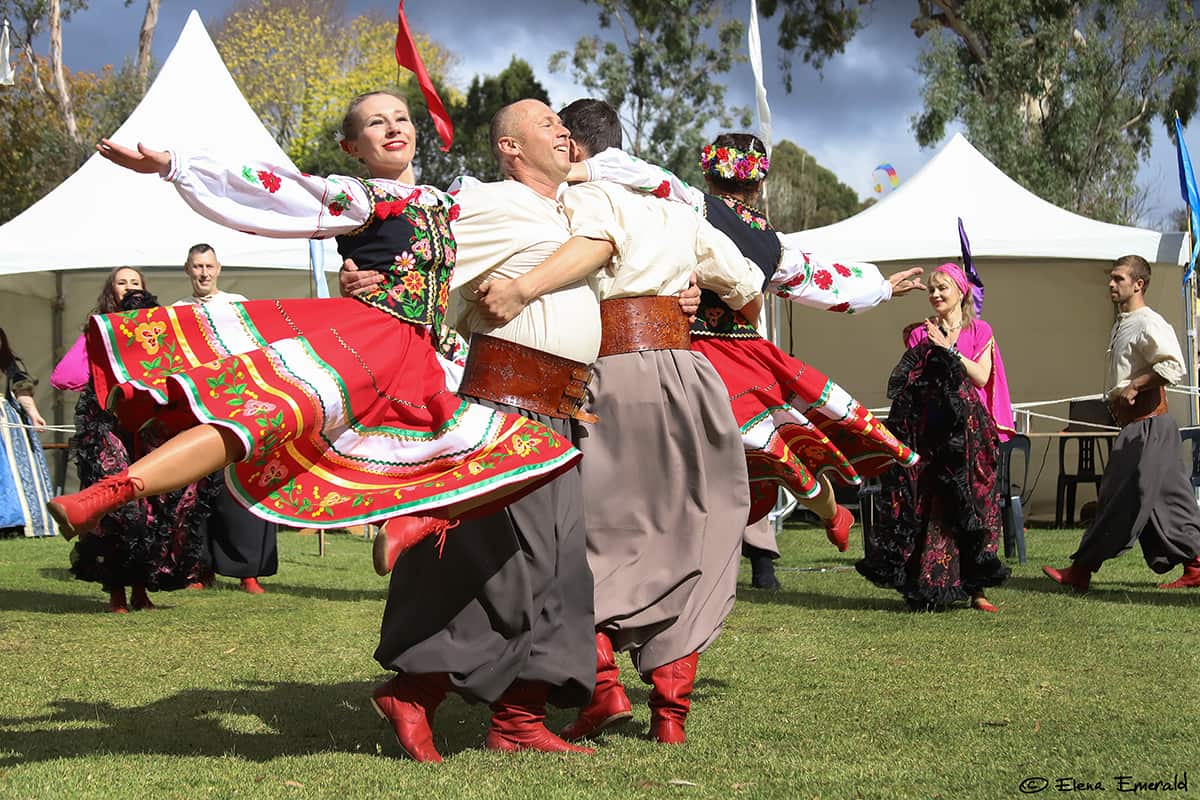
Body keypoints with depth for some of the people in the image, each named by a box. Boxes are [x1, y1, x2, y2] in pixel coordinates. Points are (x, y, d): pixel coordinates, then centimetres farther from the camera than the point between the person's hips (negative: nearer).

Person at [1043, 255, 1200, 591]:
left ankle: (1082, 570, -4)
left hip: (1148, 425, -10)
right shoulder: (1122, 324, 17)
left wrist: (1134, 387, -21)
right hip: (1136, 425, 10)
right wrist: (1117, 399, 13)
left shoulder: (1149, 324, -14)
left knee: (1121, 498, -6)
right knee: (1165, 500, 10)